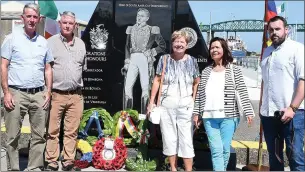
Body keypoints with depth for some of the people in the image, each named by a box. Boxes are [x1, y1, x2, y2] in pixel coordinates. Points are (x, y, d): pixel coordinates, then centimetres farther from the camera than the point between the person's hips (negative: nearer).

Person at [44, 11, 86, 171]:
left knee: (72, 131, 7)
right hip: (56, 95, -3)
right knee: (53, 131, 1)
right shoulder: (50, 42, -1)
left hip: (76, 96, 4)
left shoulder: (81, 44, 12)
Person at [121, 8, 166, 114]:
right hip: (133, 59, 3)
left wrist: (152, 52, -3)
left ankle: (144, 114, 2)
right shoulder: (131, 29, 13)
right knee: (128, 86, -5)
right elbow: (127, 47, 15)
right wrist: (126, 62, 7)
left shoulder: (152, 30, 3)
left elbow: (163, 46, 7)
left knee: (145, 87, -4)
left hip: (145, 60, -3)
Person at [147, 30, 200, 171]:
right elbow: (157, 80, 5)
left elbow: (197, 83, 9)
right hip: (167, 104, 1)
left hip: (186, 105, 0)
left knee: (186, 139, 0)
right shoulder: (164, 59, 2)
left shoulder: (192, 61, 3)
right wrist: (151, 102, 2)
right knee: (169, 138, 9)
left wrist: (194, 101, 0)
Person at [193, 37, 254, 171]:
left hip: (228, 116, -2)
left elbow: (243, 92, -2)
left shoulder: (234, 70, 3)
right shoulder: (206, 71, 12)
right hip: (209, 117, 2)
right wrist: (196, 113, 10)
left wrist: (248, 112, -9)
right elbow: (199, 94, 13)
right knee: (216, 149, -2)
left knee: (225, 148, 2)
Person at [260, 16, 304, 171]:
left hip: (291, 112, -6)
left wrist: (292, 108, -19)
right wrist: (261, 105, 17)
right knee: (274, 155, 15)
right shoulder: (267, 51, 15)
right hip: (268, 113, 6)